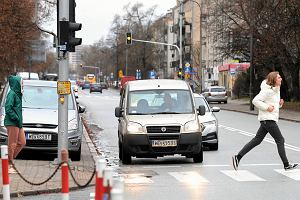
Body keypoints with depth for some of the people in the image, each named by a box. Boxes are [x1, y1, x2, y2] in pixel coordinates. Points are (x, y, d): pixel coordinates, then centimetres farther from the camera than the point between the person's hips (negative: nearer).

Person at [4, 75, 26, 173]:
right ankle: (9, 165, 3)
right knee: (12, 144, -4)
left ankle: (10, 160, 17)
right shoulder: (12, 94, -13)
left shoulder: (17, 94, 15)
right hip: (12, 123, -9)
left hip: (18, 123, 9)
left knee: (22, 142, 10)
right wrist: (17, 118, -17)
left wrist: (20, 121, 13)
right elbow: (8, 108, -20)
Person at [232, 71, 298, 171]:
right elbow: (255, 101, -21)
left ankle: (238, 157, 5)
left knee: (257, 140, 7)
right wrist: (267, 107, -21)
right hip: (268, 119, -10)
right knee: (280, 140, -3)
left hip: (269, 119, 10)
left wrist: (279, 103, 7)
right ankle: (286, 165, 5)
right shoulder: (267, 90, -15)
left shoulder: (276, 90, 16)